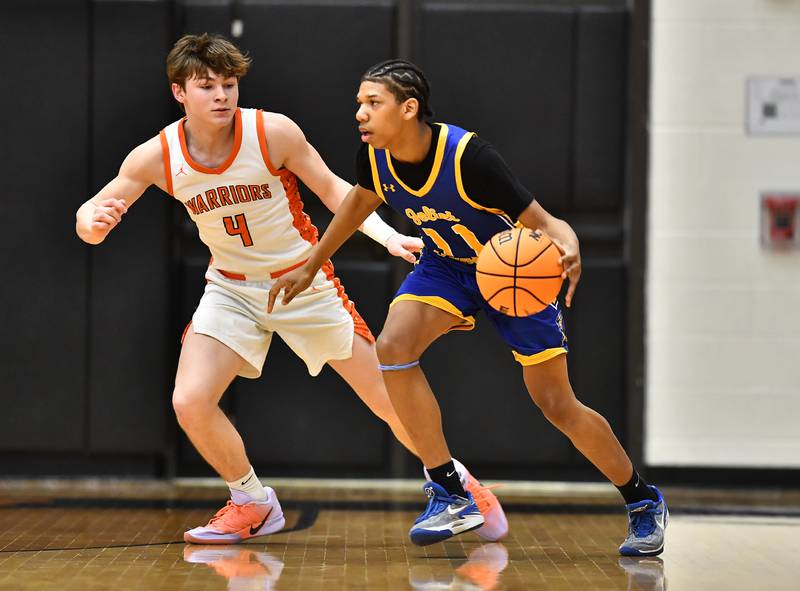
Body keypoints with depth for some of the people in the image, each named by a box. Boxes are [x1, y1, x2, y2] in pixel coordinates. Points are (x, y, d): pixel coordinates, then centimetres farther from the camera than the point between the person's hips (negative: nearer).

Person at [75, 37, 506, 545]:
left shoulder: (274, 132, -20)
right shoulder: (157, 156, -15)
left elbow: (331, 188, -7)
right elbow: (89, 221, -9)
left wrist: (388, 236, -19)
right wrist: (93, 223, -34)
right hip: (231, 288, 2)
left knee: (389, 397, 0)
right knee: (190, 402, -16)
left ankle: (454, 479, 26)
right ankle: (254, 505, 9)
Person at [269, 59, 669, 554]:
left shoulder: (467, 156, -34)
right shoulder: (375, 157, -17)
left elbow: (544, 224, -30)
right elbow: (361, 201, 9)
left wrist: (568, 252, -52)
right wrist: (311, 267, 14)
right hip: (446, 267, 5)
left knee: (558, 405, -2)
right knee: (393, 347, -24)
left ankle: (643, 500, 22)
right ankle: (450, 495, -14)